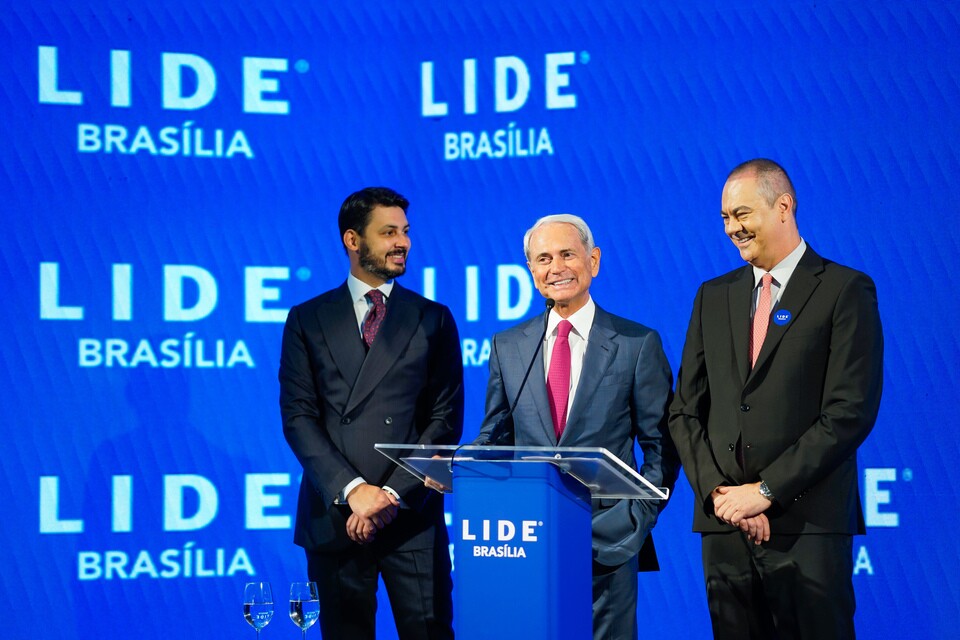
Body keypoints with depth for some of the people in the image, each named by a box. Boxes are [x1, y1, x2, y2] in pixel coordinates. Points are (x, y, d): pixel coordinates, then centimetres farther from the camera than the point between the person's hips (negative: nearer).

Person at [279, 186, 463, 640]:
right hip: (334, 516, 0)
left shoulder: (433, 320, 9)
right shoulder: (307, 320, 8)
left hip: (412, 518, 0)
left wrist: (392, 494, -9)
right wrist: (352, 490, -12)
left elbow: (446, 420, 3)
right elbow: (298, 416, 1)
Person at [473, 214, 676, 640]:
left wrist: (638, 519, -8)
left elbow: (660, 446, 2)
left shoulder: (638, 345, 1)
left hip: (607, 541, -2)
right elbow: (493, 436, 14)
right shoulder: (508, 346, 10)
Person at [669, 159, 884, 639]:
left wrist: (766, 491, -12)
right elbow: (685, 410, 13)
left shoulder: (845, 291, -1)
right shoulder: (714, 297, 16)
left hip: (808, 526, -5)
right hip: (724, 526, 5)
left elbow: (851, 411, -9)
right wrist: (718, 491, -4)